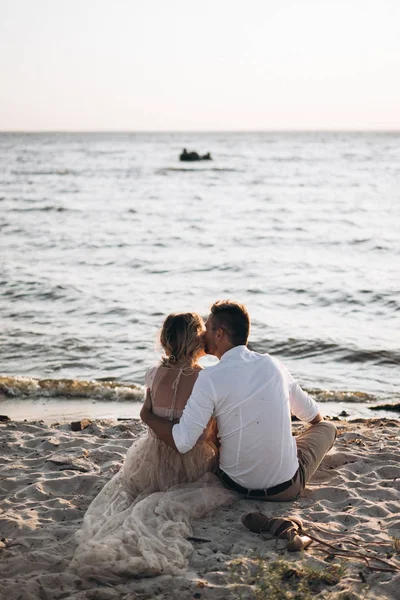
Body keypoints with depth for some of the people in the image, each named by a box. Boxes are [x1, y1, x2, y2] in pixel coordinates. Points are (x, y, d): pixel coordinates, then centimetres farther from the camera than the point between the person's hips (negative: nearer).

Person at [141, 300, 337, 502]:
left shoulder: (210, 378, -16)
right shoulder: (272, 365, -3)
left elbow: (181, 442, -20)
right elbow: (312, 413, 14)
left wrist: (147, 415, -3)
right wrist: (320, 422, 39)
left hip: (237, 484, 0)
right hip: (287, 488, 0)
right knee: (326, 427, 27)